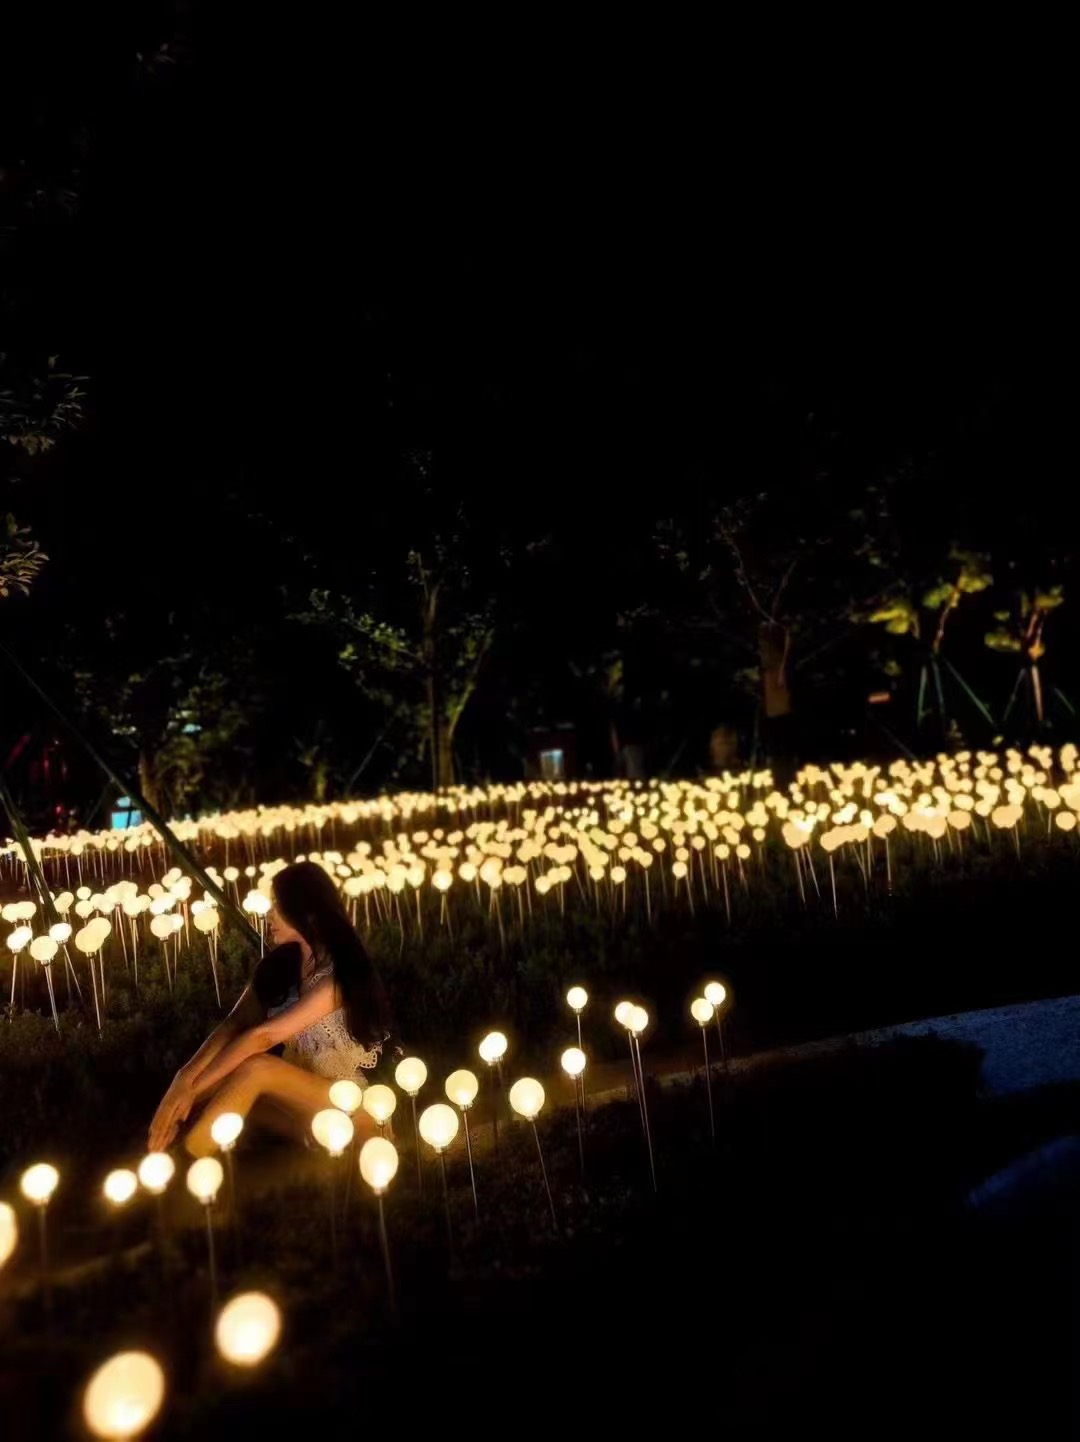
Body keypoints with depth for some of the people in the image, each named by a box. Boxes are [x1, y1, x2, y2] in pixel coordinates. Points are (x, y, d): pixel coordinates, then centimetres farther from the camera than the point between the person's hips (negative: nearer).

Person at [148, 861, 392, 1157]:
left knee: (255, 1069, -28)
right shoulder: (280, 962, 1)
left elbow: (262, 1036, -26)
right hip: (298, 1095, 7)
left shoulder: (340, 975, -21)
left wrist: (192, 1087, -26)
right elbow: (234, 1024, -8)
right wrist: (185, 1076, -23)